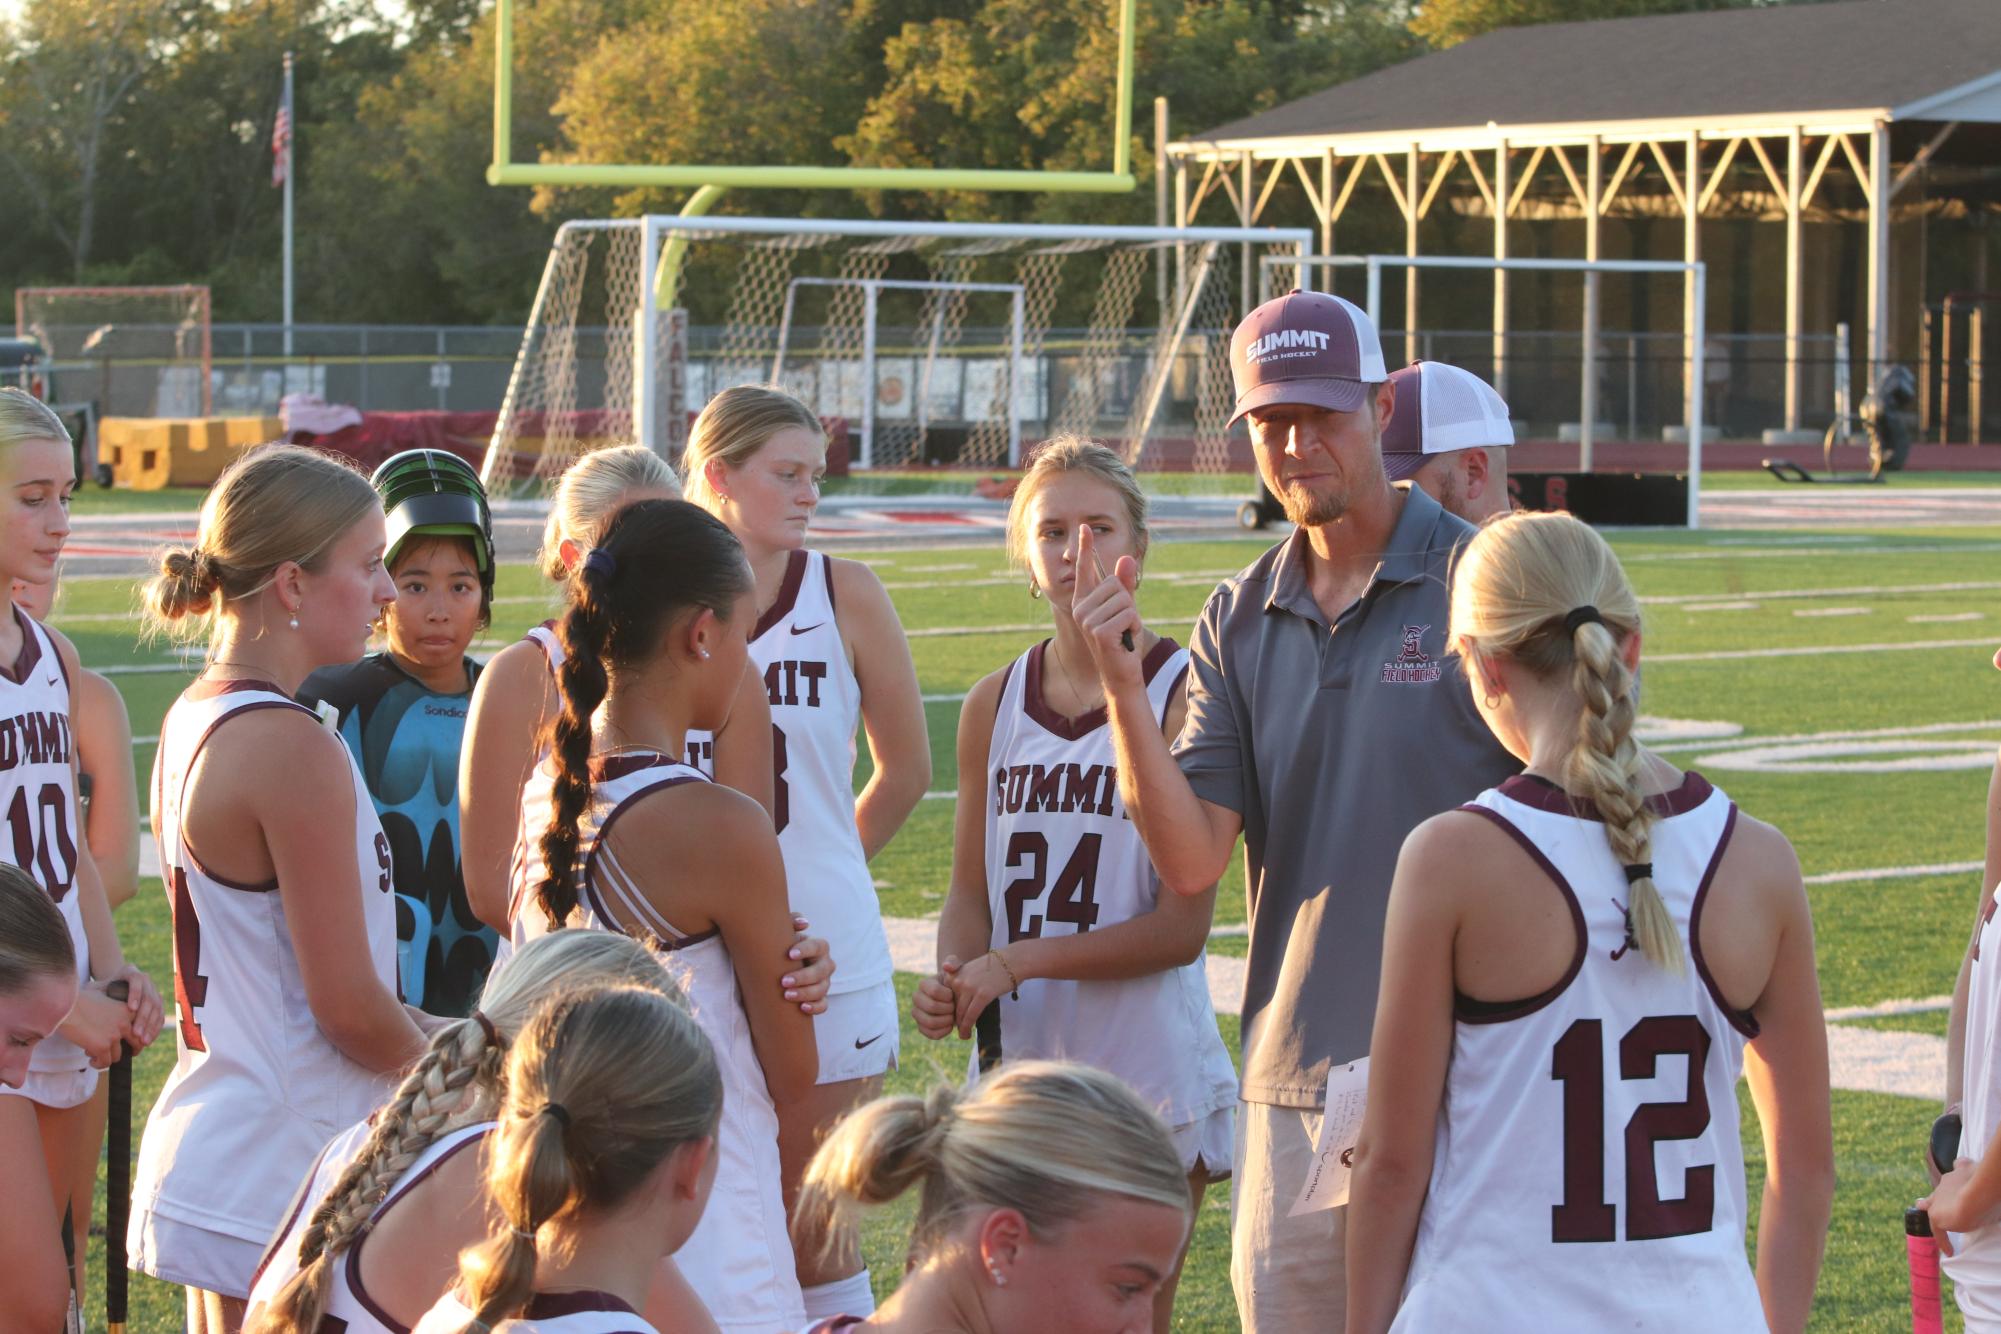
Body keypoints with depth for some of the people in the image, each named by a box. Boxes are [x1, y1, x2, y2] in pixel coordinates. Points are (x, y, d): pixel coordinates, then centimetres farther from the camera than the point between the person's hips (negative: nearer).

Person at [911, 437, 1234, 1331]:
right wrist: (950, 984, -8)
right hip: (1015, 1066, 4)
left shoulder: (1184, 694, -8)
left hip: (1149, 1077, -4)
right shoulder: (994, 705, 7)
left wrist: (1019, 959, -17)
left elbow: (1183, 926, -11)